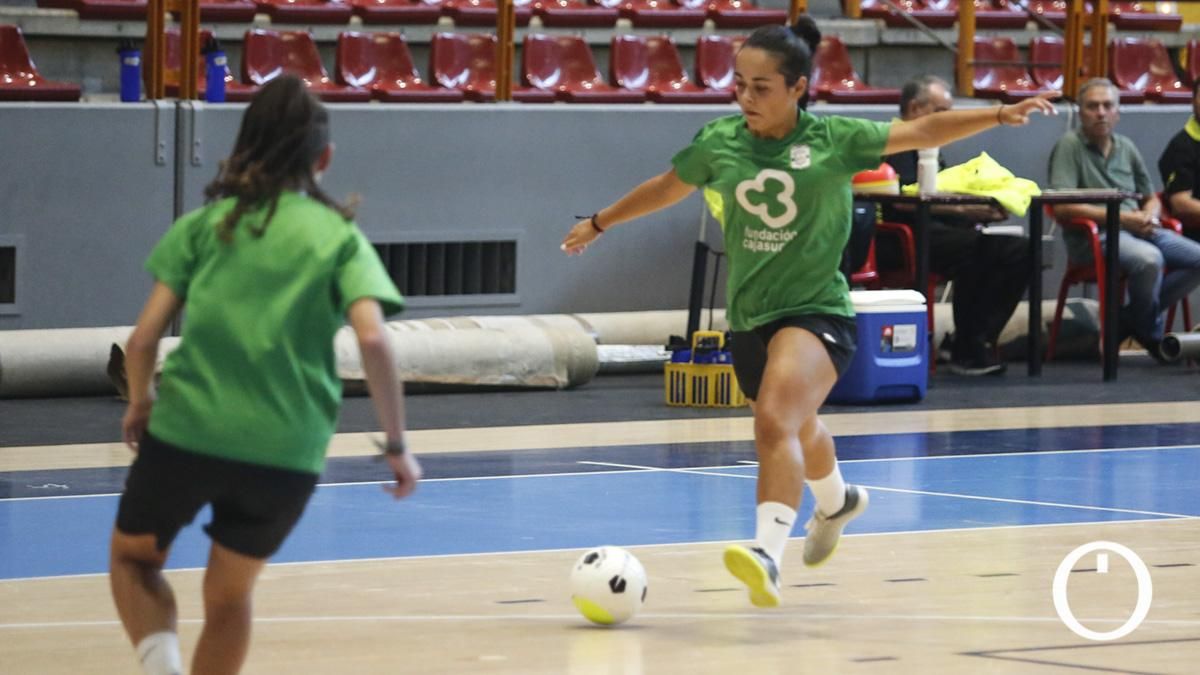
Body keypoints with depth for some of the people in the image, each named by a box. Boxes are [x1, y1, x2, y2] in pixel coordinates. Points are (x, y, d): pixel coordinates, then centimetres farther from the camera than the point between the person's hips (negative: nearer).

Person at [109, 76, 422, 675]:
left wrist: (139, 405, 20)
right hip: (287, 452, 1)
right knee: (230, 593, 24)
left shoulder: (205, 224, 7)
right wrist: (396, 446, -3)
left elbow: (144, 338, 1)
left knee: (133, 558, 23)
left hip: (187, 429, -1)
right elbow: (372, 339, -9)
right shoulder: (341, 237, 6)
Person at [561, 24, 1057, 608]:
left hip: (816, 310, -5)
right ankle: (836, 501, 60)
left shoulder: (833, 139, -8)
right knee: (799, 431, 26)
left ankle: (766, 555, -42)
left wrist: (999, 115, -20)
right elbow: (668, 187, 19)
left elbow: (921, 132, -8)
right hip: (748, 316, 5)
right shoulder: (718, 142, 0)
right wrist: (599, 223, 31)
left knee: (776, 423, -29)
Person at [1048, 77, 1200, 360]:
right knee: (1149, 259, -36)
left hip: (1140, 230, 7)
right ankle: (1151, 335, -8)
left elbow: (1152, 198, 26)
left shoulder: (1125, 147, 18)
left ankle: (1131, 319, -3)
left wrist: (1150, 216, -1)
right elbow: (1062, 207, -14)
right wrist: (1121, 218, -16)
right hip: (1093, 236, -7)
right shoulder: (1069, 145, -2)